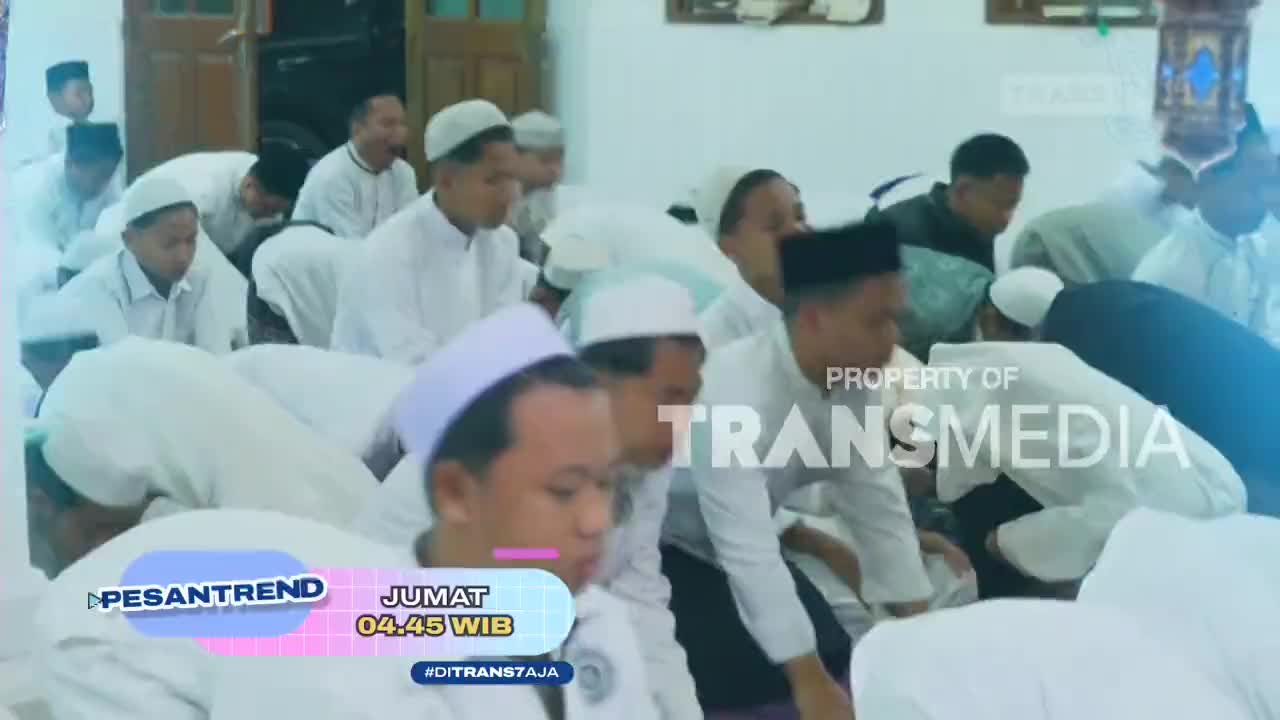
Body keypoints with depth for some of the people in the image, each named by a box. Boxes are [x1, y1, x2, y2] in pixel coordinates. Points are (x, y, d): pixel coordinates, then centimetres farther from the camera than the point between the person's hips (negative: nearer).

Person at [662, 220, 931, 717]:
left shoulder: (855, 381, -13)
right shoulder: (734, 393, -35)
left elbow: (878, 504, -7)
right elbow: (748, 551, -37)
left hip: (737, 543, 7)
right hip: (655, 546, -7)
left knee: (832, 657, -3)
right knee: (749, 679, -22)